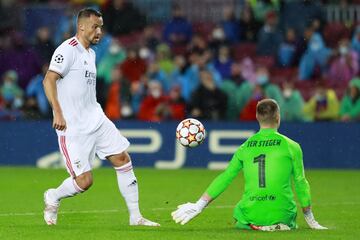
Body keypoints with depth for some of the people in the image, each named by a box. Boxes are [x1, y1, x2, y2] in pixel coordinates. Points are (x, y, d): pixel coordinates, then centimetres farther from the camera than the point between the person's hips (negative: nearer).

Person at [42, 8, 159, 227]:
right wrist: (58, 113, -28)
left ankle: (135, 217, 8)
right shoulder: (68, 50, -12)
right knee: (84, 180, -9)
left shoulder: (91, 53, 15)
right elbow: (49, 80, -20)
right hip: (73, 128, -9)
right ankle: (53, 197, 21)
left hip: (96, 120, 9)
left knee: (123, 160, 1)